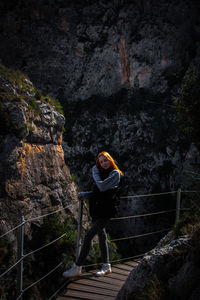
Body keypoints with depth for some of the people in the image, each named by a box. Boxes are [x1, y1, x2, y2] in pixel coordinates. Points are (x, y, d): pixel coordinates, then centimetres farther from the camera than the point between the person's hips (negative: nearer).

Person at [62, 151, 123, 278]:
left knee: (88, 235, -13)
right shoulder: (101, 172, 15)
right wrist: (84, 194, 20)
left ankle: (77, 267, -7)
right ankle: (106, 266, 25)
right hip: (96, 209, 8)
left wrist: (95, 172, -5)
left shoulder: (115, 173, -8)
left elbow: (102, 187, -18)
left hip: (106, 211, -8)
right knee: (101, 235, 14)